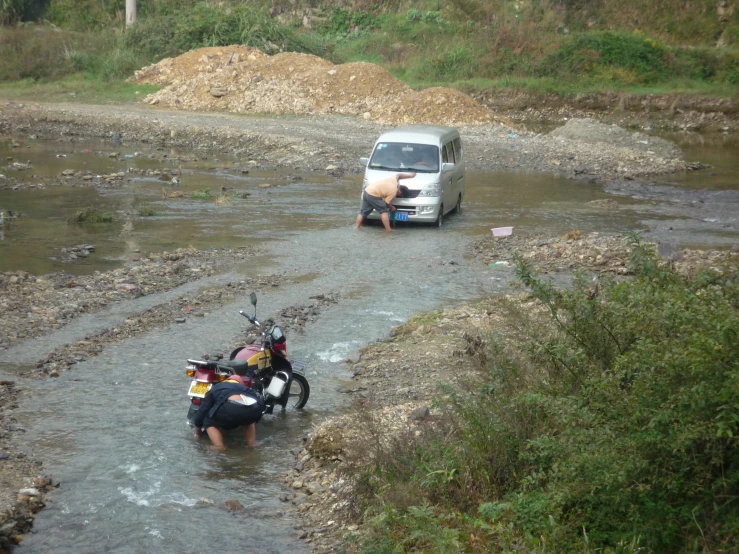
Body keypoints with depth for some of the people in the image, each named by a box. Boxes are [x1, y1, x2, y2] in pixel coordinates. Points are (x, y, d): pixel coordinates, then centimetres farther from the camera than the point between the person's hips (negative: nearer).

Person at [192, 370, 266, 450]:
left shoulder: (215, 389, 33)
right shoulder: (244, 388, 42)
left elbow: (201, 412, 33)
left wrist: (198, 433, 51)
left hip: (231, 408, -4)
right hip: (256, 409, 4)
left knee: (209, 422, 23)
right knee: (247, 420, 39)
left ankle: (220, 447, 6)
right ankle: (252, 446, 24)